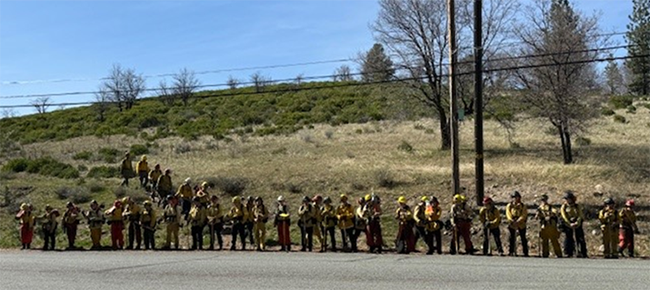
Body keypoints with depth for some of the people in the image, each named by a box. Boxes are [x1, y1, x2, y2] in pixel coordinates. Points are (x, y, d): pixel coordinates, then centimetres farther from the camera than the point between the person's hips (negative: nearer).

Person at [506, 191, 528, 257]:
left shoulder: (522, 206, -2)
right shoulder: (509, 206, 4)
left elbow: (524, 215, -10)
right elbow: (508, 214, -4)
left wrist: (517, 221, -23)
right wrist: (512, 221, -22)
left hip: (521, 225, -1)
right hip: (512, 225, 1)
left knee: (523, 238, 1)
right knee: (512, 238, 3)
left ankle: (525, 253, 5)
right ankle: (511, 251, 10)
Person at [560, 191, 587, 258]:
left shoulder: (577, 206, 3)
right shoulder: (563, 207, 1)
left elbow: (580, 215, -7)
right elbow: (564, 216, -8)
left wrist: (577, 222, -24)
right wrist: (570, 224, -20)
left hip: (577, 224, 0)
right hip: (568, 225, 0)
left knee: (580, 239, 0)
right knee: (568, 239, 0)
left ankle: (583, 253, 5)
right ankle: (569, 253, 7)